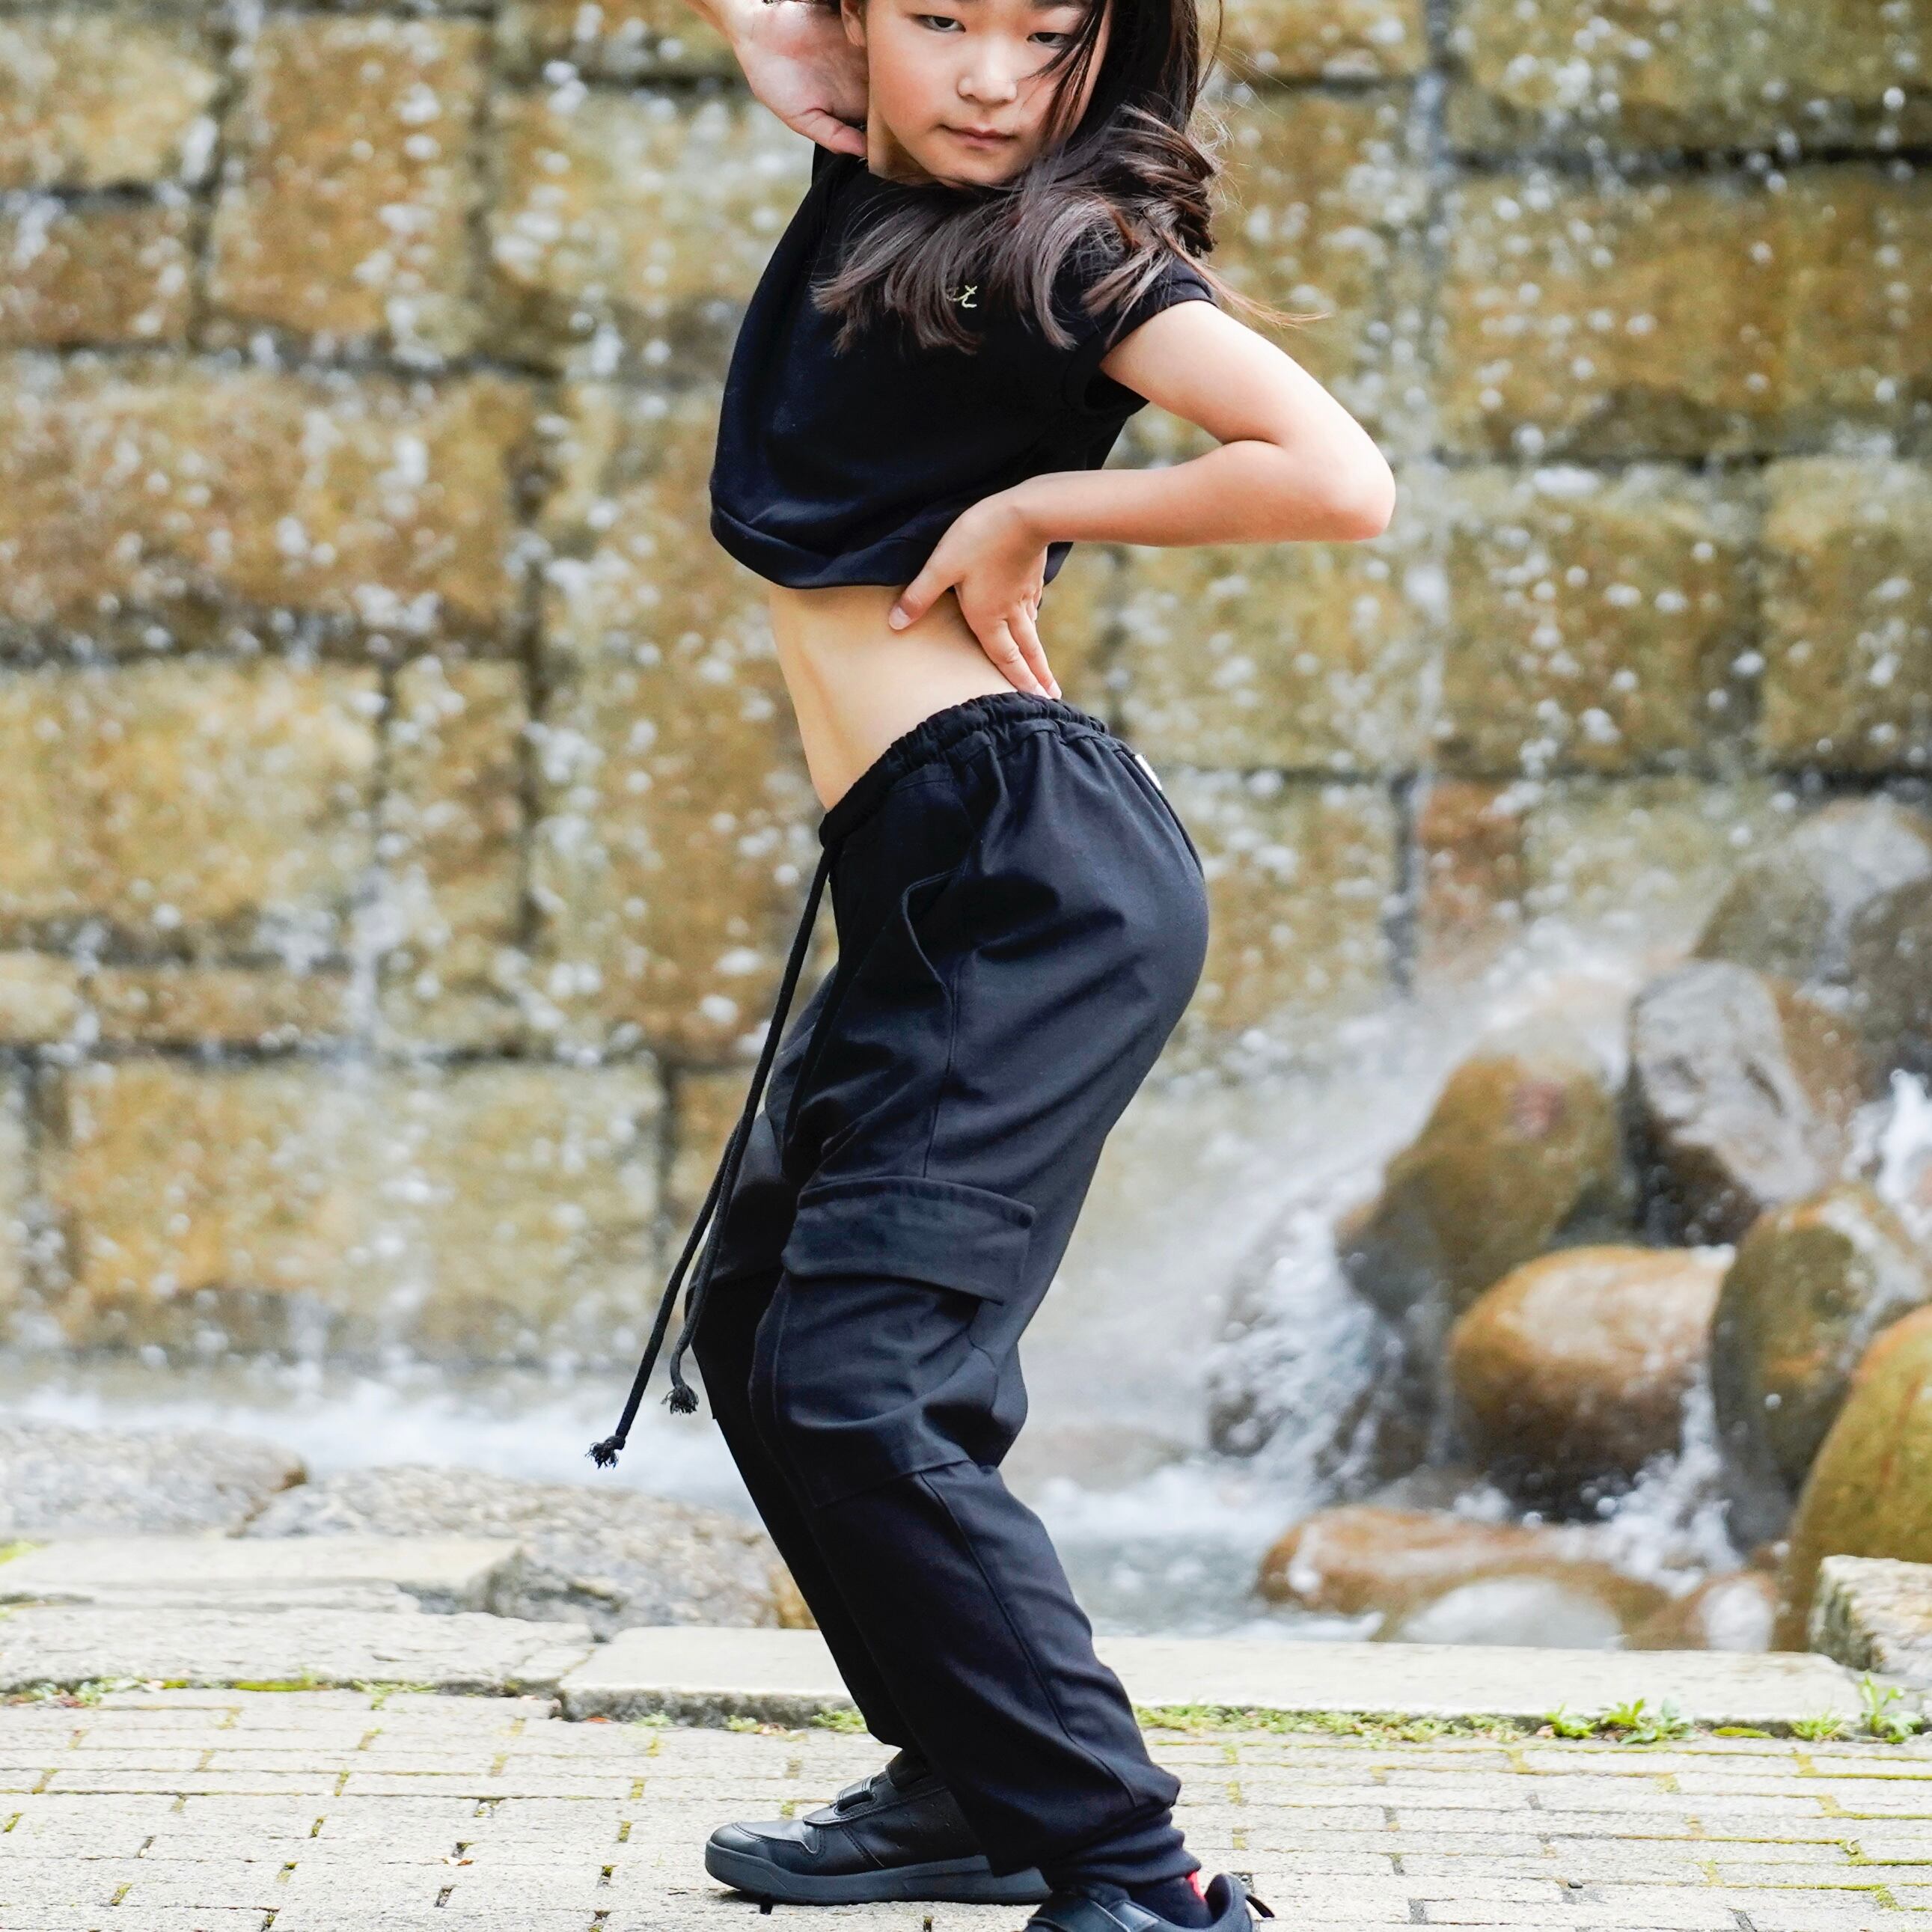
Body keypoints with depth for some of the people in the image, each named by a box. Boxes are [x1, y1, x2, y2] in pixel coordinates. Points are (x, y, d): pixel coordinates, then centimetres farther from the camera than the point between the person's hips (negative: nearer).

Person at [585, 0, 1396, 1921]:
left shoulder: (1069, 244, -9)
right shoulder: (860, 177, 11)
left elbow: (1339, 478, -21)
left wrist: (1035, 505, -12)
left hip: (1035, 872, -10)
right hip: (921, 889, 10)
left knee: (850, 1383, -18)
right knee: (752, 1323, 22)